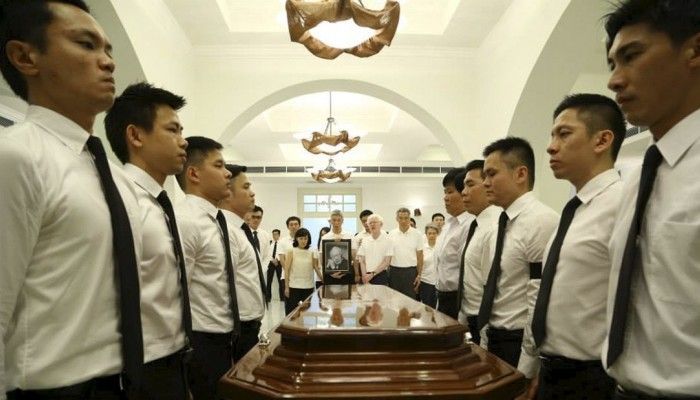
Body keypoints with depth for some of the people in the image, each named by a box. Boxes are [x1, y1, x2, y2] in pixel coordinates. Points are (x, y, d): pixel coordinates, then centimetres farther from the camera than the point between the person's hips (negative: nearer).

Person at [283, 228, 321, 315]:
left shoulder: (312, 253, 5)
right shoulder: (291, 252, -2)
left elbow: (317, 268, 5)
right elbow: (287, 270, -2)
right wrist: (286, 287, -5)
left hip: (308, 287, 3)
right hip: (294, 287, -2)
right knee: (291, 311, 2)